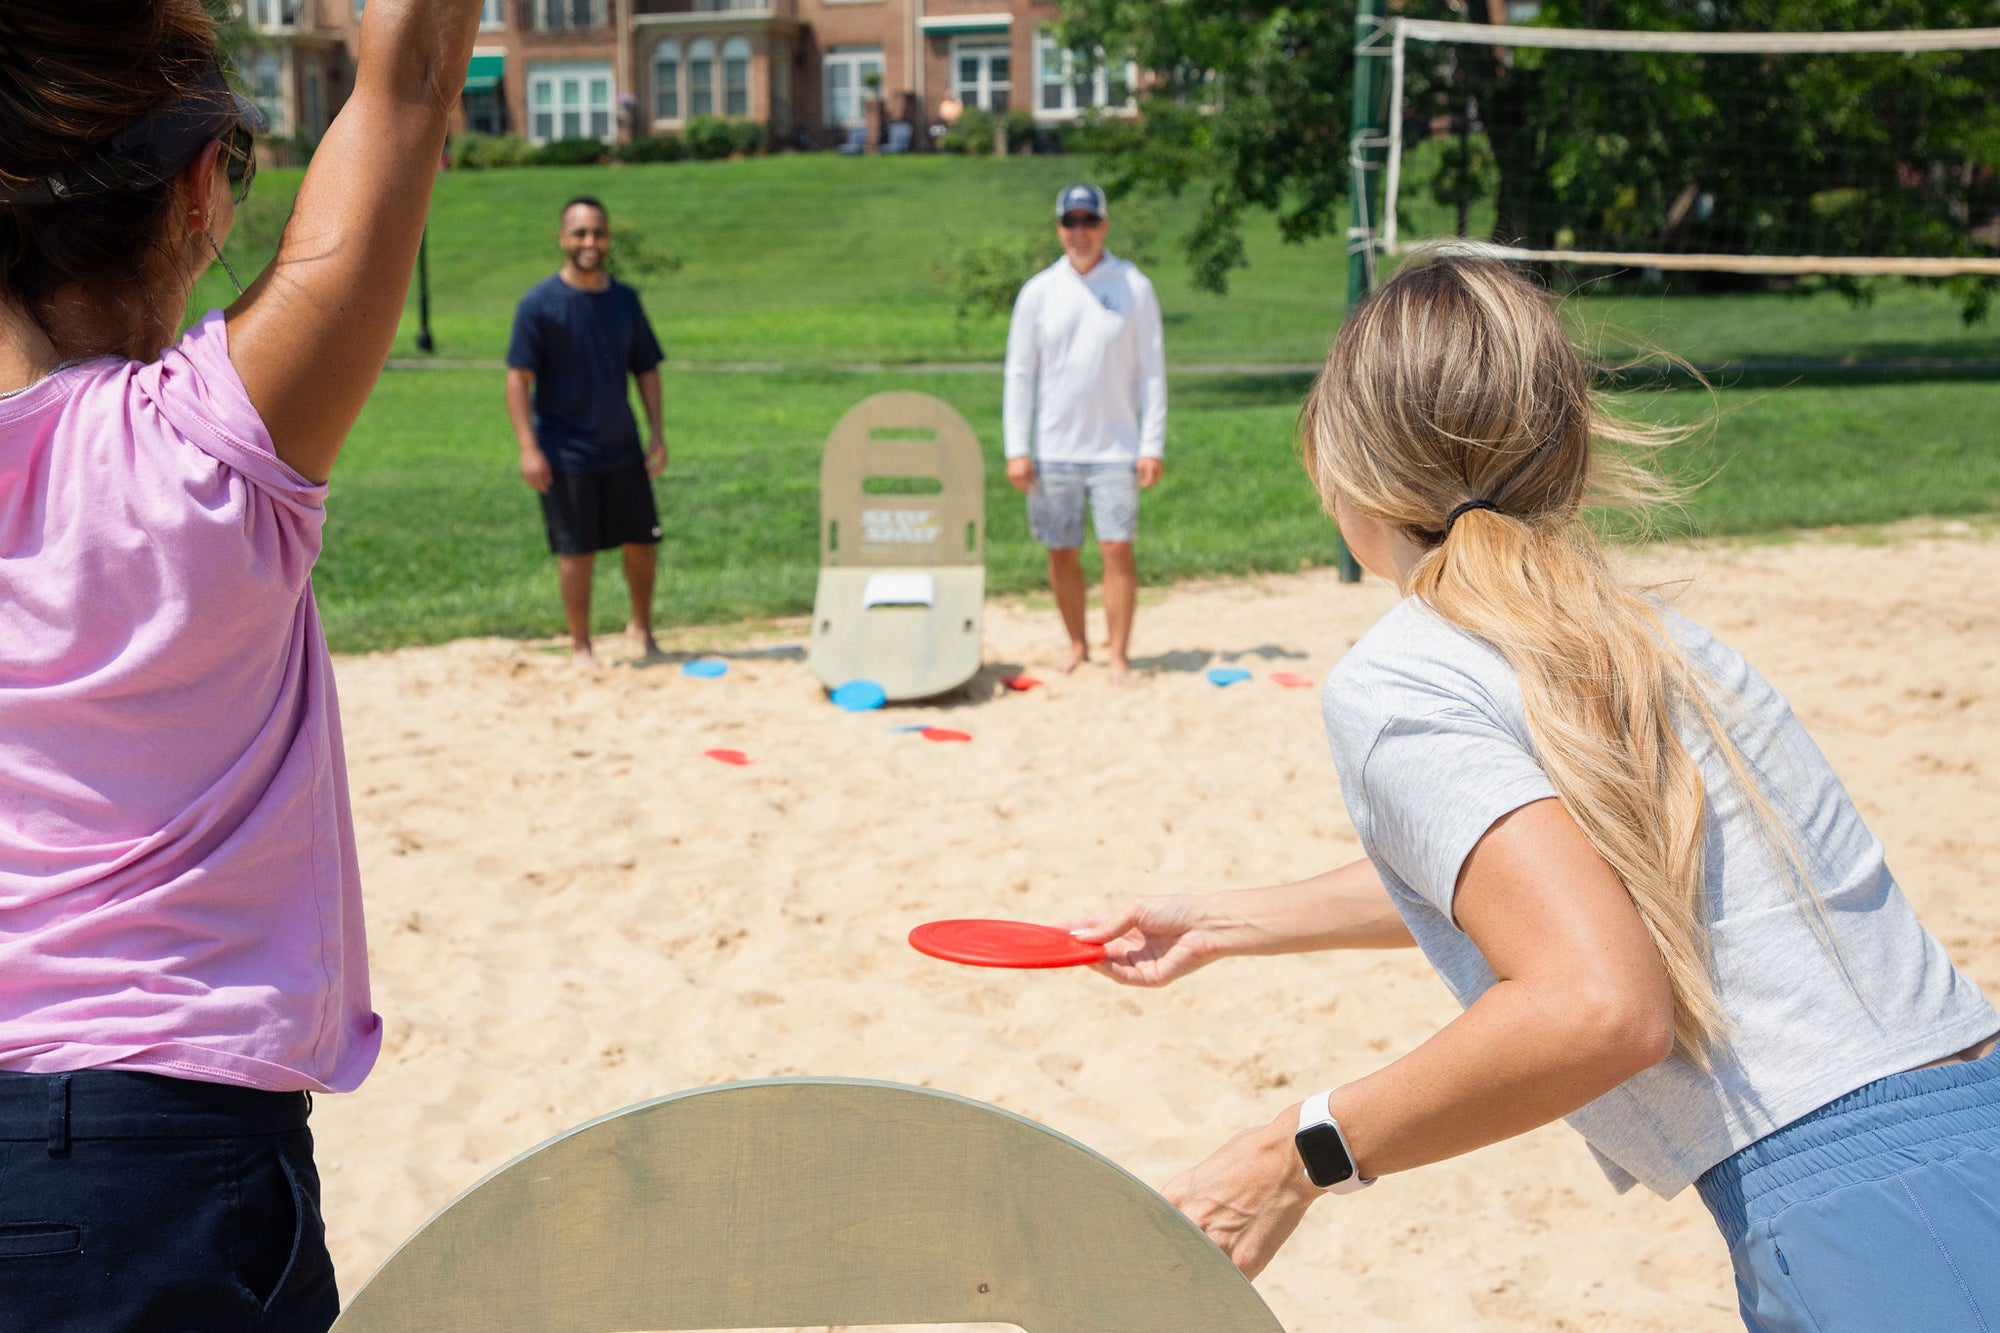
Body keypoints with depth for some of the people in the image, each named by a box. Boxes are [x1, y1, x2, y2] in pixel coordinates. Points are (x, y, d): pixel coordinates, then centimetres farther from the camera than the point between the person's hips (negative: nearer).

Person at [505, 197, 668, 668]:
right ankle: (580, 644, 15)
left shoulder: (624, 299, 6)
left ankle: (641, 626, 31)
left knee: (642, 541, 9)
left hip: (623, 448, 4)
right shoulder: (540, 302, -8)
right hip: (566, 451, -4)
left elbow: (646, 368, 13)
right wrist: (528, 448, -16)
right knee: (577, 551, 0)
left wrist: (657, 432, 4)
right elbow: (518, 378, -9)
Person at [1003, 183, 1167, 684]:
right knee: (1062, 553, 8)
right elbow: (1019, 374, 5)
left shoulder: (1134, 288, 1)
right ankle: (1077, 644, 24)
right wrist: (1017, 449, -2)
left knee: (1117, 549, -8)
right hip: (1054, 450, 2)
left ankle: (1119, 656, 0)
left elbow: (1151, 372, 1)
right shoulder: (1037, 292, 4)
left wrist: (1153, 446, -6)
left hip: (1116, 449, -2)